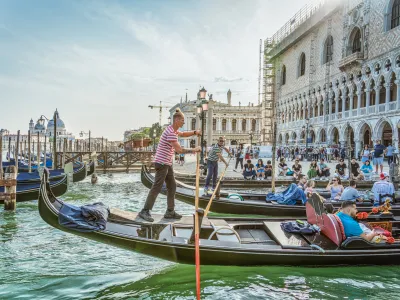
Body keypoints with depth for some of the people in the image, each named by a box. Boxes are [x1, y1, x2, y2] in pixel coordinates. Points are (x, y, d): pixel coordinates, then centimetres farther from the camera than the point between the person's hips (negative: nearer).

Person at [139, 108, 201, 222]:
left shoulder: (174, 130, 12)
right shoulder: (170, 132, -20)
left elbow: (182, 134, 30)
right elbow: (179, 150, -22)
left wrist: (195, 132, 13)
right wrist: (194, 150, -13)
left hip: (167, 163, 10)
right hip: (162, 163, -10)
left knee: (172, 186, 12)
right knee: (157, 187, -8)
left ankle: (170, 211, 19)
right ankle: (145, 211, -1)